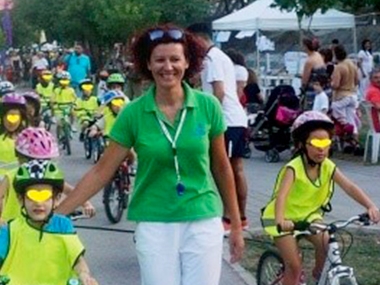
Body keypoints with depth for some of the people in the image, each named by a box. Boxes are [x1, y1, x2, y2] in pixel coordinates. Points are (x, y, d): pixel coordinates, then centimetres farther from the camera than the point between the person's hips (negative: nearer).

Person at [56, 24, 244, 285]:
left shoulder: (208, 106, -3)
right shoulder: (133, 114, -4)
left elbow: (221, 167, 6)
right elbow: (102, 171, -2)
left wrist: (236, 225, 9)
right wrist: (56, 213, -6)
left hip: (203, 222, 0)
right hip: (154, 226, 0)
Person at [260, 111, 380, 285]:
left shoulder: (328, 167, -14)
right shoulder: (294, 168, -28)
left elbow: (349, 187, -25)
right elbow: (281, 195, -42)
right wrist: (280, 221, -60)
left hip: (308, 215, 5)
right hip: (286, 218, -4)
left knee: (328, 245, -18)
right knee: (295, 266, -10)